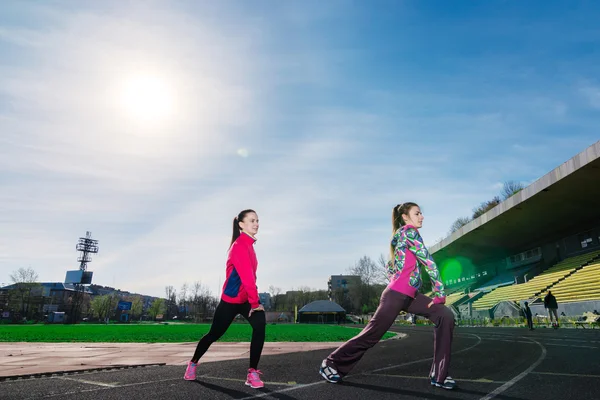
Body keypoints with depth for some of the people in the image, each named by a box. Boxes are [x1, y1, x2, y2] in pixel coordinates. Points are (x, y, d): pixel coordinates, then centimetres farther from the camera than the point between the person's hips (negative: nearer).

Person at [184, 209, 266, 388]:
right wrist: (255, 303, -24)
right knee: (214, 334, 10)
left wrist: (254, 299, 8)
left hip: (246, 298, 7)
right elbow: (246, 276, -27)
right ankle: (193, 363, 38)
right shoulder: (239, 245, -23)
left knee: (260, 326, -17)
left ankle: (253, 373, -9)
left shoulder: (248, 245, 5)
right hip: (231, 299, -7)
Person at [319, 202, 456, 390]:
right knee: (371, 334, 0)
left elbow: (389, 267, 23)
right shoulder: (409, 231, -11)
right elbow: (429, 262, -15)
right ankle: (331, 364, 20)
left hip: (409, 295, 9)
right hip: (396, 295, -9)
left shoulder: (400, 236, 17)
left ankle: (439, 375, 2)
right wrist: (440, 294, -11)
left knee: (445, 316, -3)